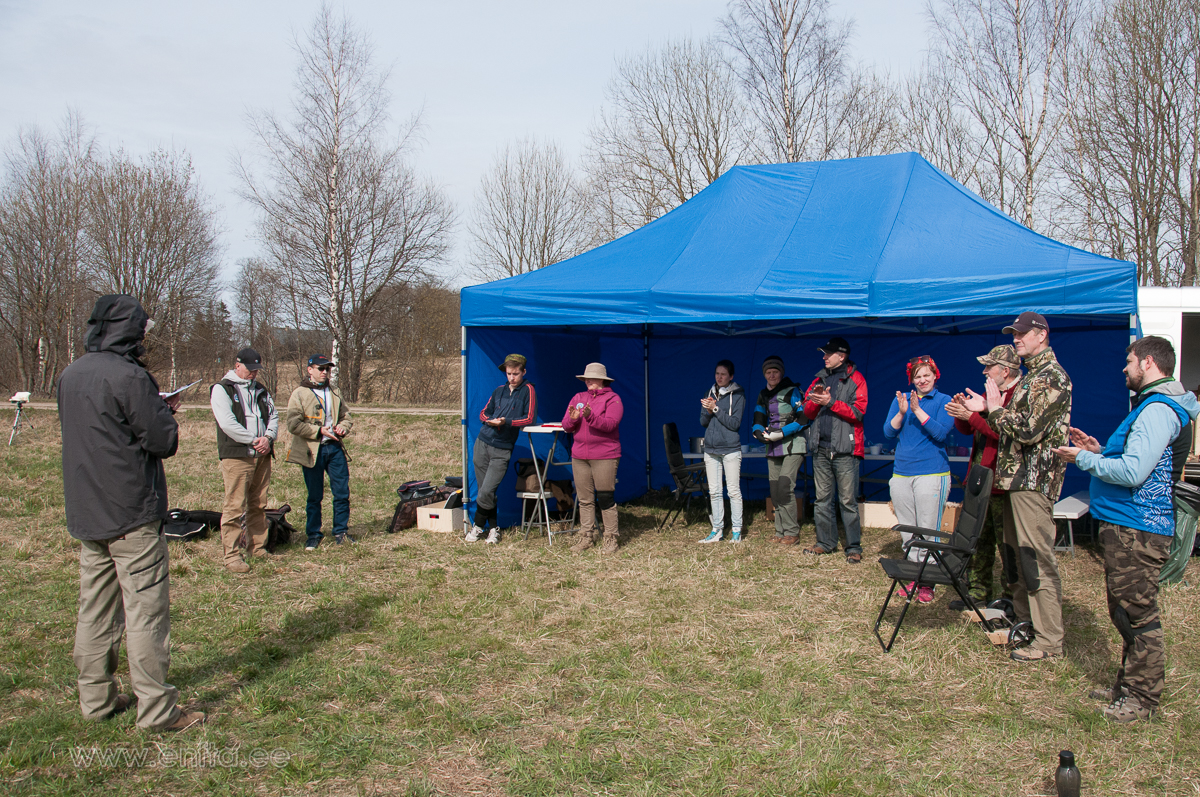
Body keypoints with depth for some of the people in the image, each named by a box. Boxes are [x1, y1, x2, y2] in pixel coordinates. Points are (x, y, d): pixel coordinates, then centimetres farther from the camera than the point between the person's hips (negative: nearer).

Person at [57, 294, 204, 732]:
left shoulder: (69, 376, 9)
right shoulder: (129, 377, -17)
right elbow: (165, 441, -15)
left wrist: (155, 407, 14)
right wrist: (164, 412, 6)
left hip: (86, 515, 8)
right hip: (132, 515, -8)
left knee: (95, 610, 15)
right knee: (146, 611, -3)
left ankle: (96, 698, 25)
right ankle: (156, 709, 2)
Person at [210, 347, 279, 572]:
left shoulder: (260, 390, 20)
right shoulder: (221, 389, -1)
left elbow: (273, 415, 15)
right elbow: (227, 423, -12)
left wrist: (268, 438, -4)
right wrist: (254, 440, -12)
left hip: (262, 456, 6)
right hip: (236, 456, -6)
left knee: (258, 505, 10)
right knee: (234, 506, -8)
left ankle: (257, 548, 19)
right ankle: (231, 555, -5)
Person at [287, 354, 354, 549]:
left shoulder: (334, 394, 15)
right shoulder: (299, 394, -3)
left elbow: (346, 415, 23)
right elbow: (294, 424, -11)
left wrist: (343, 427, 1)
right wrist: (319, 431, -14)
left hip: (335, 448, 4)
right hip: (312, 451, -4)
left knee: (342, 493, 3)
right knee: (315, 496, 4)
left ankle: (341, 532, 15)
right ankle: (313, 535, 16)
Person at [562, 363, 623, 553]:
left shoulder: (612, 399, -1)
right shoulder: (578, 398, 13)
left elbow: (610, 424, -16)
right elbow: (566, 427, 8)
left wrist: (590, 416, -30)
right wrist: (572, 419, -14)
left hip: (604, 455, -5)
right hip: (579, 455, 5)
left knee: (605, 498, -5)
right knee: (584, 499, 7)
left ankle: (611, 538, 3)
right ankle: (586, 536, 14)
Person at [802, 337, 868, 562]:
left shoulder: (855, 379, 0)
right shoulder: (820, 379, 16)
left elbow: (858, 412, -11)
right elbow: (807, 412, 13)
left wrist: (830, 402, -17)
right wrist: (815, 400, -7)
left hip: (845, 449, -6)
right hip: (821, 448, 6)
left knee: (848, 501, -4)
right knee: (822, 499, 10)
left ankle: (854, 547, 2)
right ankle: (826, 542, 20)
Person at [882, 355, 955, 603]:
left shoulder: (944, 401, 1)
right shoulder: (900, 400, 12)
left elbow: (941, 433, -13)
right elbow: (888, 432, 4)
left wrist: (917, 410, -17)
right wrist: (901, 412, -11)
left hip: (932, 473, -4)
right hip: (901, 473, 5)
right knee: (907, 531, 9)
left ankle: (927, 583, 3)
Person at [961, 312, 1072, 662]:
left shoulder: (1052, 376, -13)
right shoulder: (1032, 376, 19)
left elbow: (1029, 430, -22)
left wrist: (996, 408, -10)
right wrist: (986, 409, 9)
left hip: (1034, 480, -10)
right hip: (1017, 476, 10)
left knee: (1036, 559, -7)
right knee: (1017, 554, 15)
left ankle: (1048, 640, -1)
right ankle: (1024, 622, 25)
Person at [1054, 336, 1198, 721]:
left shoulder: (1158, 410, -18)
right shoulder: (1154, 406, 17)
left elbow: (1133, 472, -25)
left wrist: (1084, 459, -13)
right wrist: (1099, 450, 14)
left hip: (1137, 529, -11)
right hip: (1128, 525, 11)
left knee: (1138, 614, -2)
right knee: (1125, 611, 18)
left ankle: (1142, 698, 7)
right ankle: (1129, 685, 29)